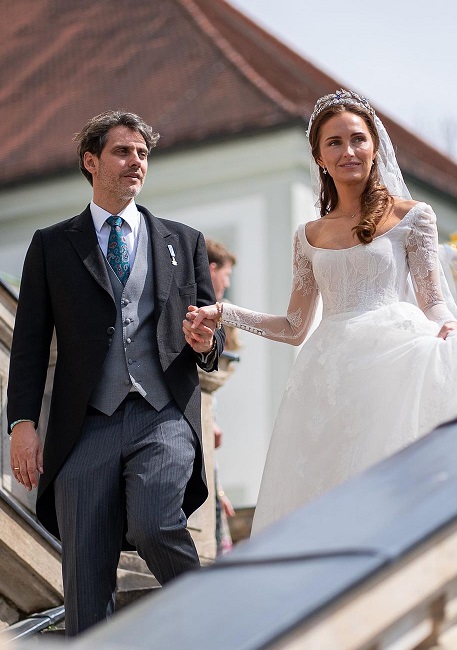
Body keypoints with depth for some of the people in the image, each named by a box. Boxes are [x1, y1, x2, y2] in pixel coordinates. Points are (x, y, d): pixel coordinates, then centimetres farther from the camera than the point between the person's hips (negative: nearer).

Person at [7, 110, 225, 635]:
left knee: (151, 524, -23)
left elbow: (211, 331, 18)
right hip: (86, 426, 1)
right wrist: (23, 424, -3)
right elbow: (30, 342, 7)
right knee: (86, 575, -1)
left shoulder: (184, 241, 16)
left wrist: (207, 344, -7)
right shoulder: (52, 245, 12)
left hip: (165, 418, 0)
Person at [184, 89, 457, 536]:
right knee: (320, 503, -6)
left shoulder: (411, 217, 8)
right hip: (329, 376, 4)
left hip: (391, 363, -3)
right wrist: (221, 313, 10)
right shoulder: (310, 237, 17)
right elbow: (293, 328, 20)